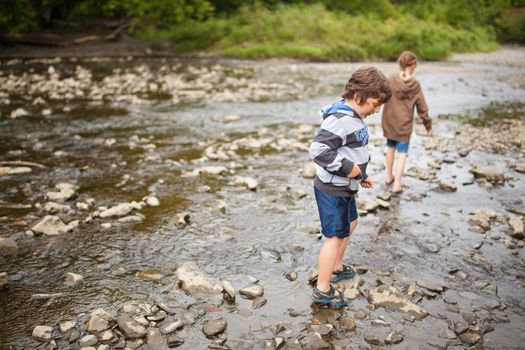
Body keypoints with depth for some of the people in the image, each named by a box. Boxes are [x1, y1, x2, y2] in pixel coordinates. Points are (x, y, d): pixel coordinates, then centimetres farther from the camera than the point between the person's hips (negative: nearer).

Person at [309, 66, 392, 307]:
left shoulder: (354, 117, 7)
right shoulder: (340, 120, -25)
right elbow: (318, 149, -33)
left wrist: (361, 175, 18)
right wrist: (347, 167, -27)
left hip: (344, 188, 11)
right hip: (332, 190, -11)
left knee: (350, 224, 26)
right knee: (335, 236, -1)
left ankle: (336, 268, 44)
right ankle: (322, 290, 11)